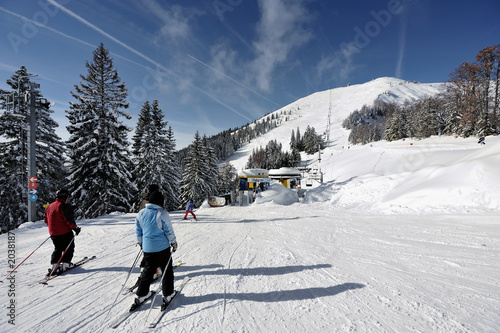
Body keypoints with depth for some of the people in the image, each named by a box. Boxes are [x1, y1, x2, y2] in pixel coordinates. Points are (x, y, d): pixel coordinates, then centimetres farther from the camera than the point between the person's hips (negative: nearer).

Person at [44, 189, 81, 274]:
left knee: (57, 249, 20)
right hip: (65, 232, -7)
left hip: (53, 233, 7)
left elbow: (46, 220, 17)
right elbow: (69, 220, -20)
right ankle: (65, 264, 6)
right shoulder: (65, 206, -16)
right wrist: (75, 228, -9)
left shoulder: (49, 207, 10)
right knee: (69, 248, 8)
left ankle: (54, 265, 13)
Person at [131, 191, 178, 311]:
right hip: (162, 248, -5)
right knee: (167, 271, 12)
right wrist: (174, 243, 2)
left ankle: (141, 295, 26)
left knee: (148, 271, 21)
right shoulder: (162, 214, -17)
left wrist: (140, 243, 24)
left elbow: (138, 231, 9)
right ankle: (168, 295, 20)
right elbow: (169, 231, -11)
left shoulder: (141, 214, -1)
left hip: (147, 248, 5)